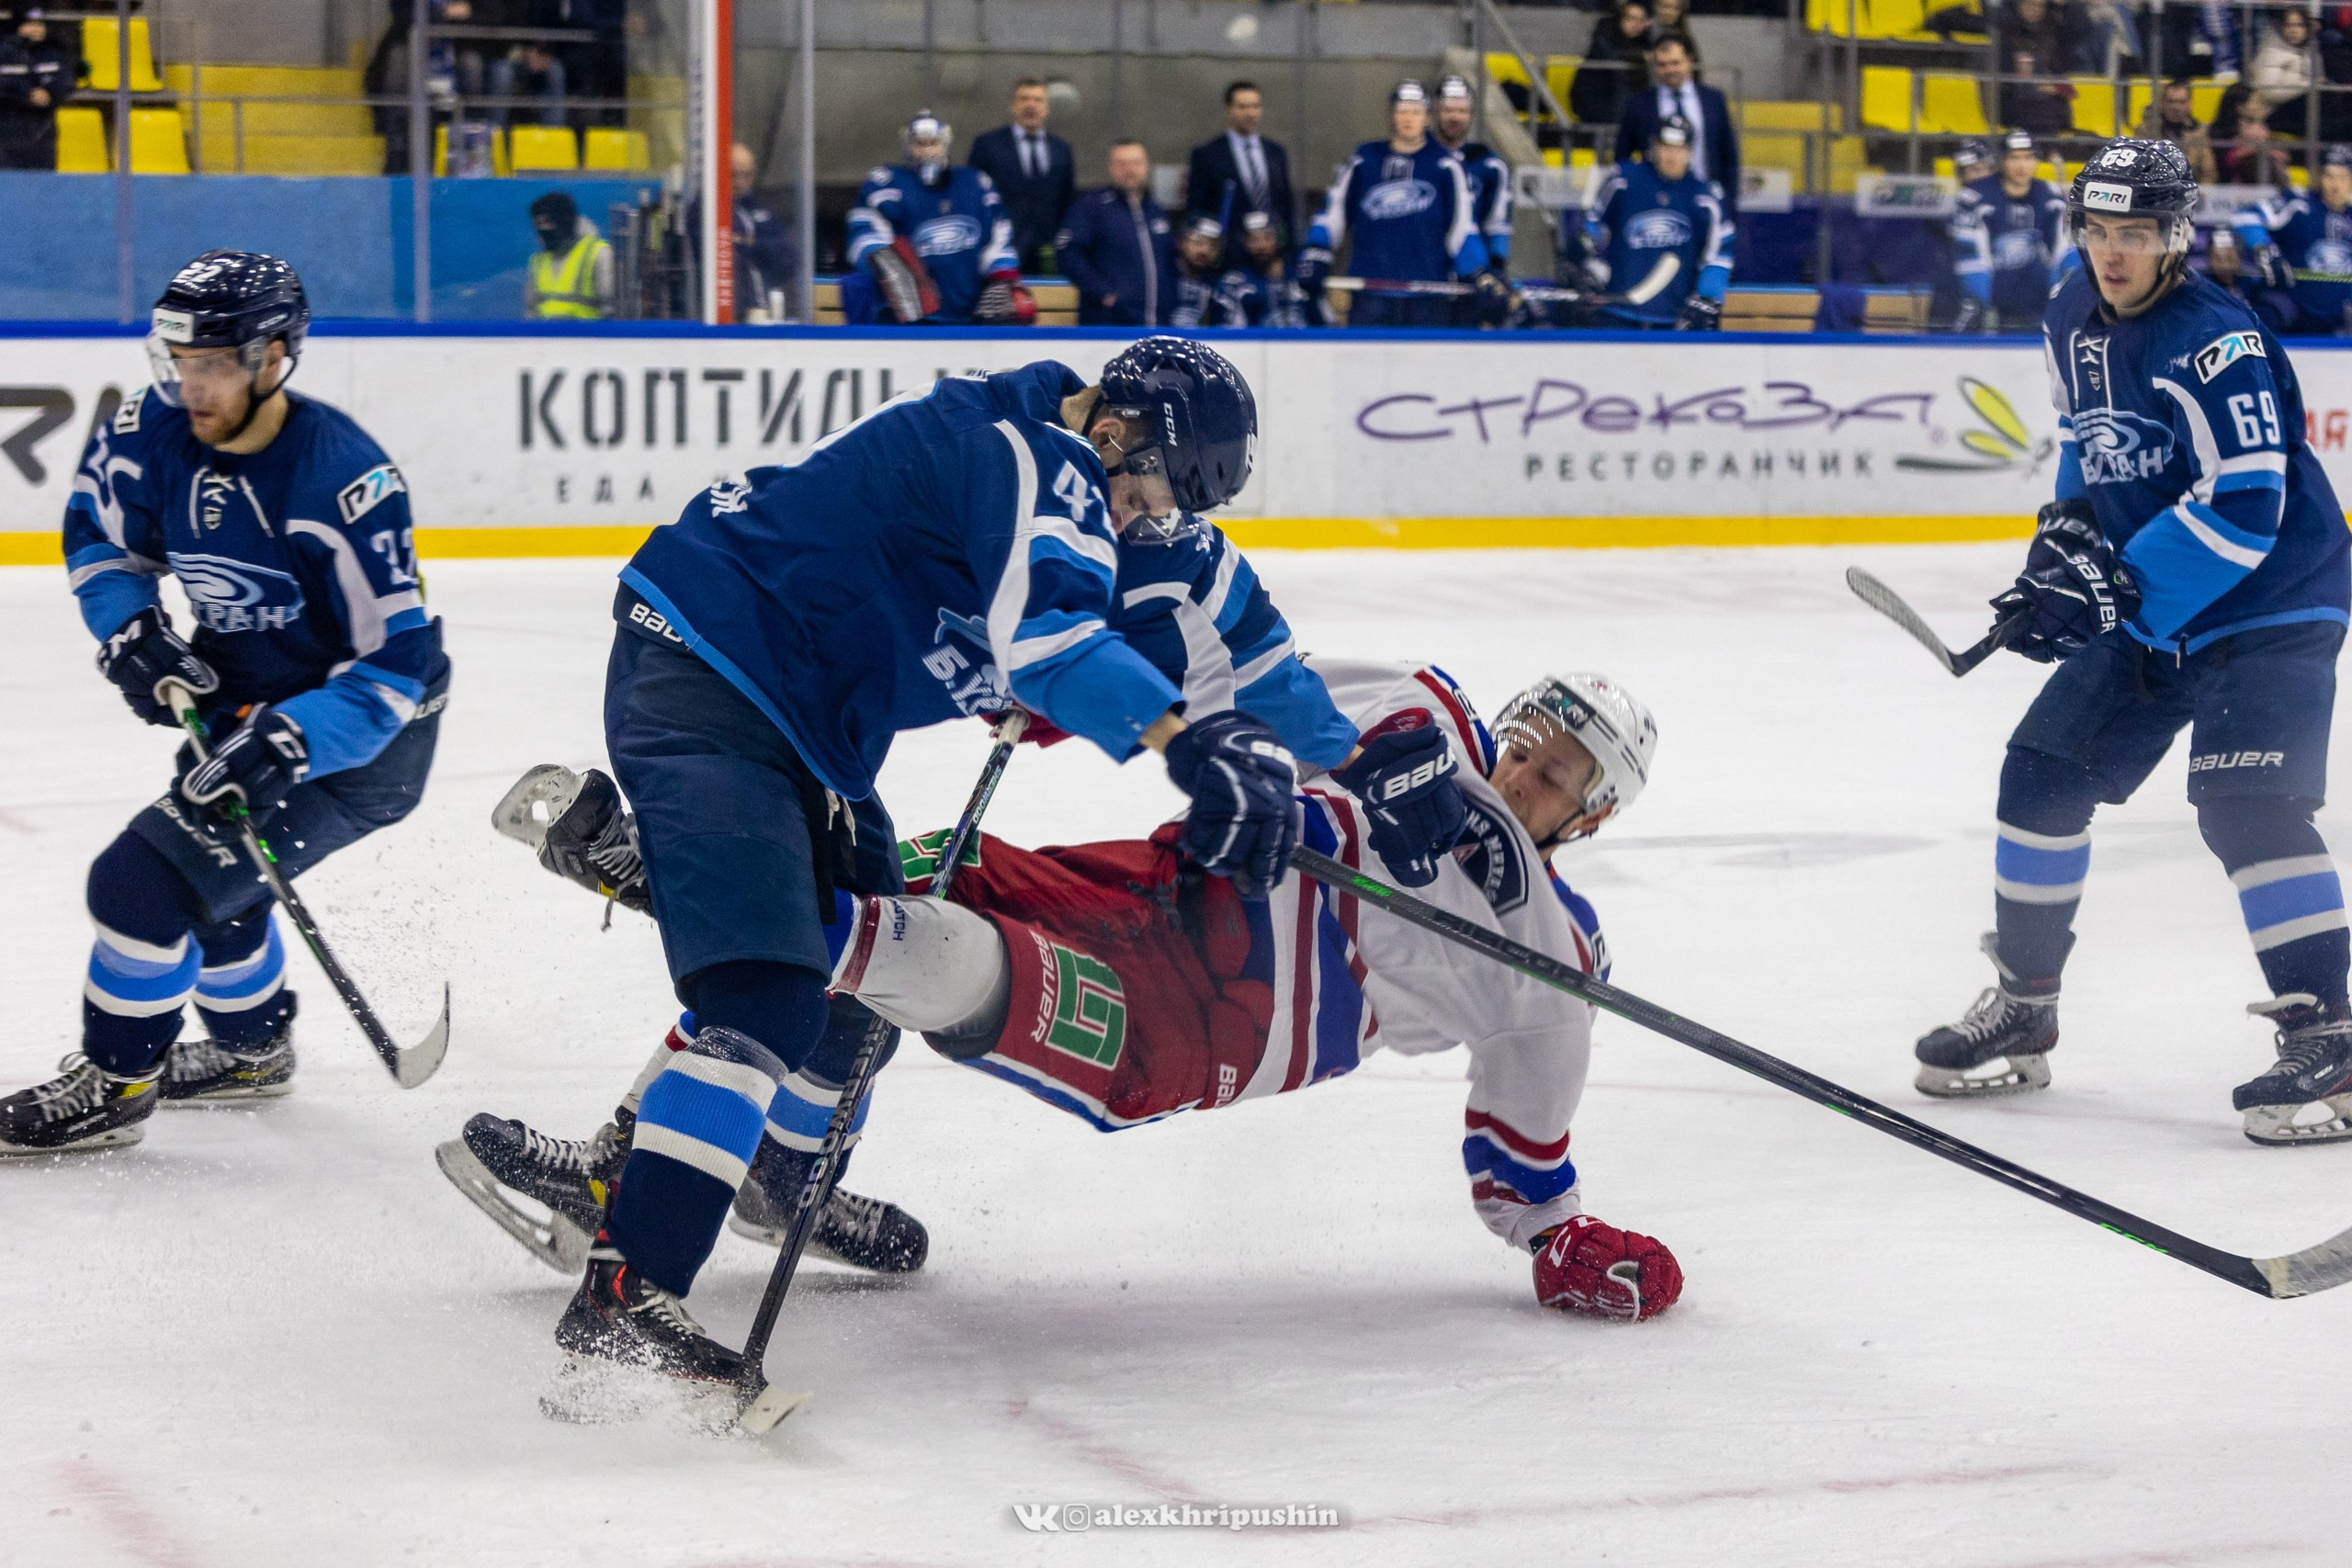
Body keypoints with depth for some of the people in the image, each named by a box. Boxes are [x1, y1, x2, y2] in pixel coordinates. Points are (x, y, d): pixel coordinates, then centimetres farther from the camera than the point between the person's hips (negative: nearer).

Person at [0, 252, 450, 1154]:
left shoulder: (340, 480, -32)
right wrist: (131, 631, -9)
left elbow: (394, 665, -29)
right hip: (245, 702, 8)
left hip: (358, 738, -8)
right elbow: (97, 531, 8)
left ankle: (112, 1085, 6)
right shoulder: (159, 431, -12)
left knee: (147, 877, -14)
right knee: (201, 858, 27)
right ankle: (251, 1046, 52)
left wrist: (286, 743, -39)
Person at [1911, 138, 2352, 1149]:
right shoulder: (2074, 317, 3)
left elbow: (2243, 510, -30)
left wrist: (2121, 592, -30)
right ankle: (2022, 1010, 22)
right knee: (2045, 772, 7)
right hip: (2145, 608, 9)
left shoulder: (2216, 341, -24)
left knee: (2246, 805, -23)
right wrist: (2070, 525, 3)